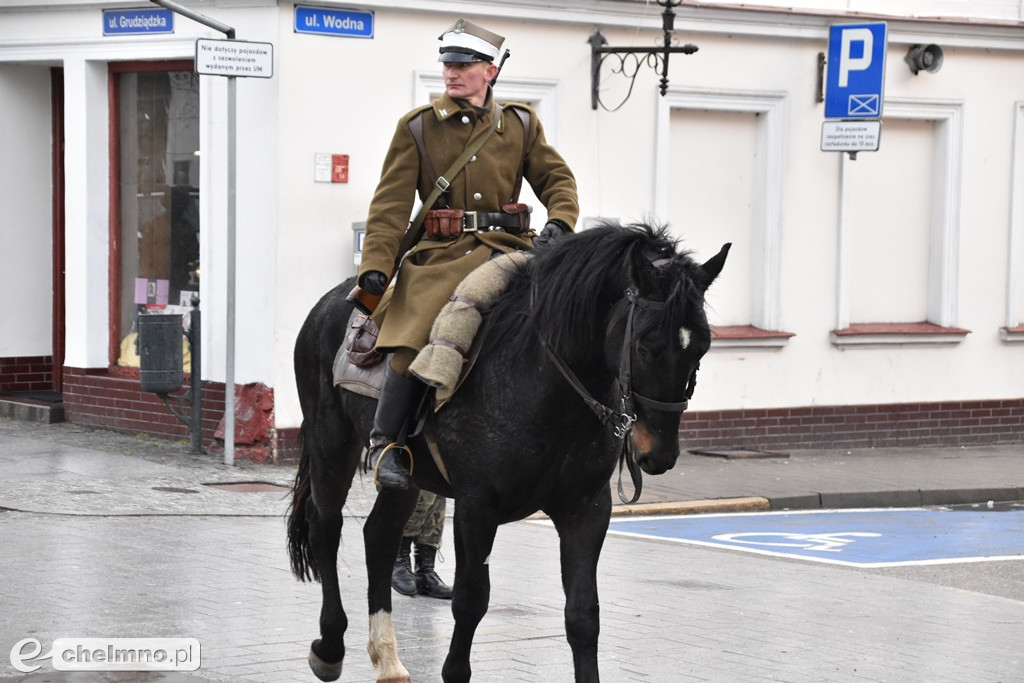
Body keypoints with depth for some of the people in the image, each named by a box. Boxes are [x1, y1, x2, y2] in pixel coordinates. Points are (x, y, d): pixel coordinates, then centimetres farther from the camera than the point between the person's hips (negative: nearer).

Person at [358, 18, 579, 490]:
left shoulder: (520, 124, 14)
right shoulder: (417, 126, 8)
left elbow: (556, 179, 13)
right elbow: (391, 202, 2)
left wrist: (560, 221, -9)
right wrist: (376, 265, -9)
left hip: (507, 250, 2)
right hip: (442, 253, -2)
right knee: (415, 336, -27)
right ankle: (385, 442, -15)